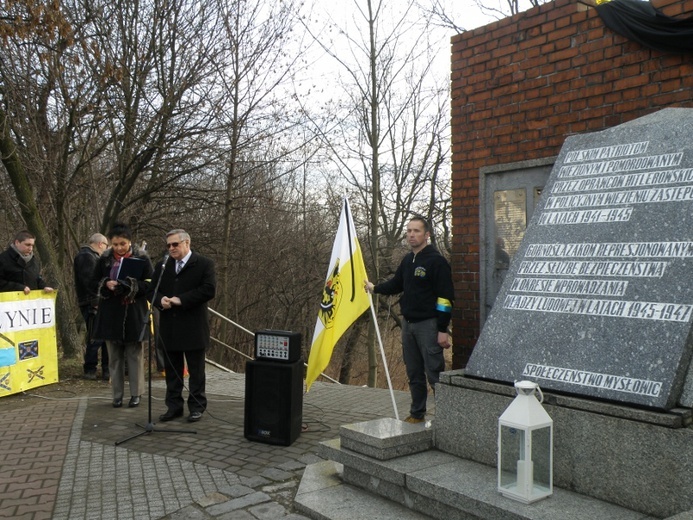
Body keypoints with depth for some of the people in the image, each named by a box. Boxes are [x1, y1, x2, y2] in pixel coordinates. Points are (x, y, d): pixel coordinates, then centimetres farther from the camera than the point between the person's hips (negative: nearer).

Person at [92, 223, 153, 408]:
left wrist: (131, 285, -22)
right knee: (114, 357, 9)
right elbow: (95, 283, 8)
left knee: (135, 355, 6)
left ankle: (136, 394, 16)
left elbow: (150, 284, -7)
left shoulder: (142, 258, -5)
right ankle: (117, 394, 19)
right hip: (110, 314, 3)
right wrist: (106, 284, -13)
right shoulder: (105, 259, 3)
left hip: (134, 315, -3)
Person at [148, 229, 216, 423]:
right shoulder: (162, 265, 12)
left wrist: (181, 300, -18)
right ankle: (174, 406, 19)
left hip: (193, 327, -5)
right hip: (169, 327, 5)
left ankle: (197, 407, 13)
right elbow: (152, 290, 11)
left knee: (196, 370, 4)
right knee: (172, 370, 10)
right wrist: (160, 300, -12)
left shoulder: (204, 264, -3)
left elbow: (209, 290, -14)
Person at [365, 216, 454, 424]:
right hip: (408, 323, 8)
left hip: (428, 325, -8)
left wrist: (443, 330, -18)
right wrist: (375, 288, 21)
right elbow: (396, 284, 29)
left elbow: (445, 297, -15)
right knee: (414, 373, 14)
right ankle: (417, 414, 24)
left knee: (434, 373, -7)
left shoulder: (436, 261, -12)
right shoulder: (407, 260, 13)